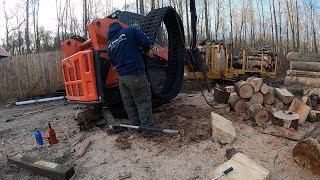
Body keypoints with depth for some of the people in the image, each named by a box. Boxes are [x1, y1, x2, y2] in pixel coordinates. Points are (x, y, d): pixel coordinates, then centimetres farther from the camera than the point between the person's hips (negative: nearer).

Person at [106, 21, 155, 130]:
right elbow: (146, 42, -9)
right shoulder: (130, 31, -2)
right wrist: (148, 53, 8)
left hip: (121, 77, 6)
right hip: (136, 74, -6)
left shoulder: (109, 45, 14)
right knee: (143, 102, 0)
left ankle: (137, 125, 23)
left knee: (129, 104, 14)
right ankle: (148, 127, 3)